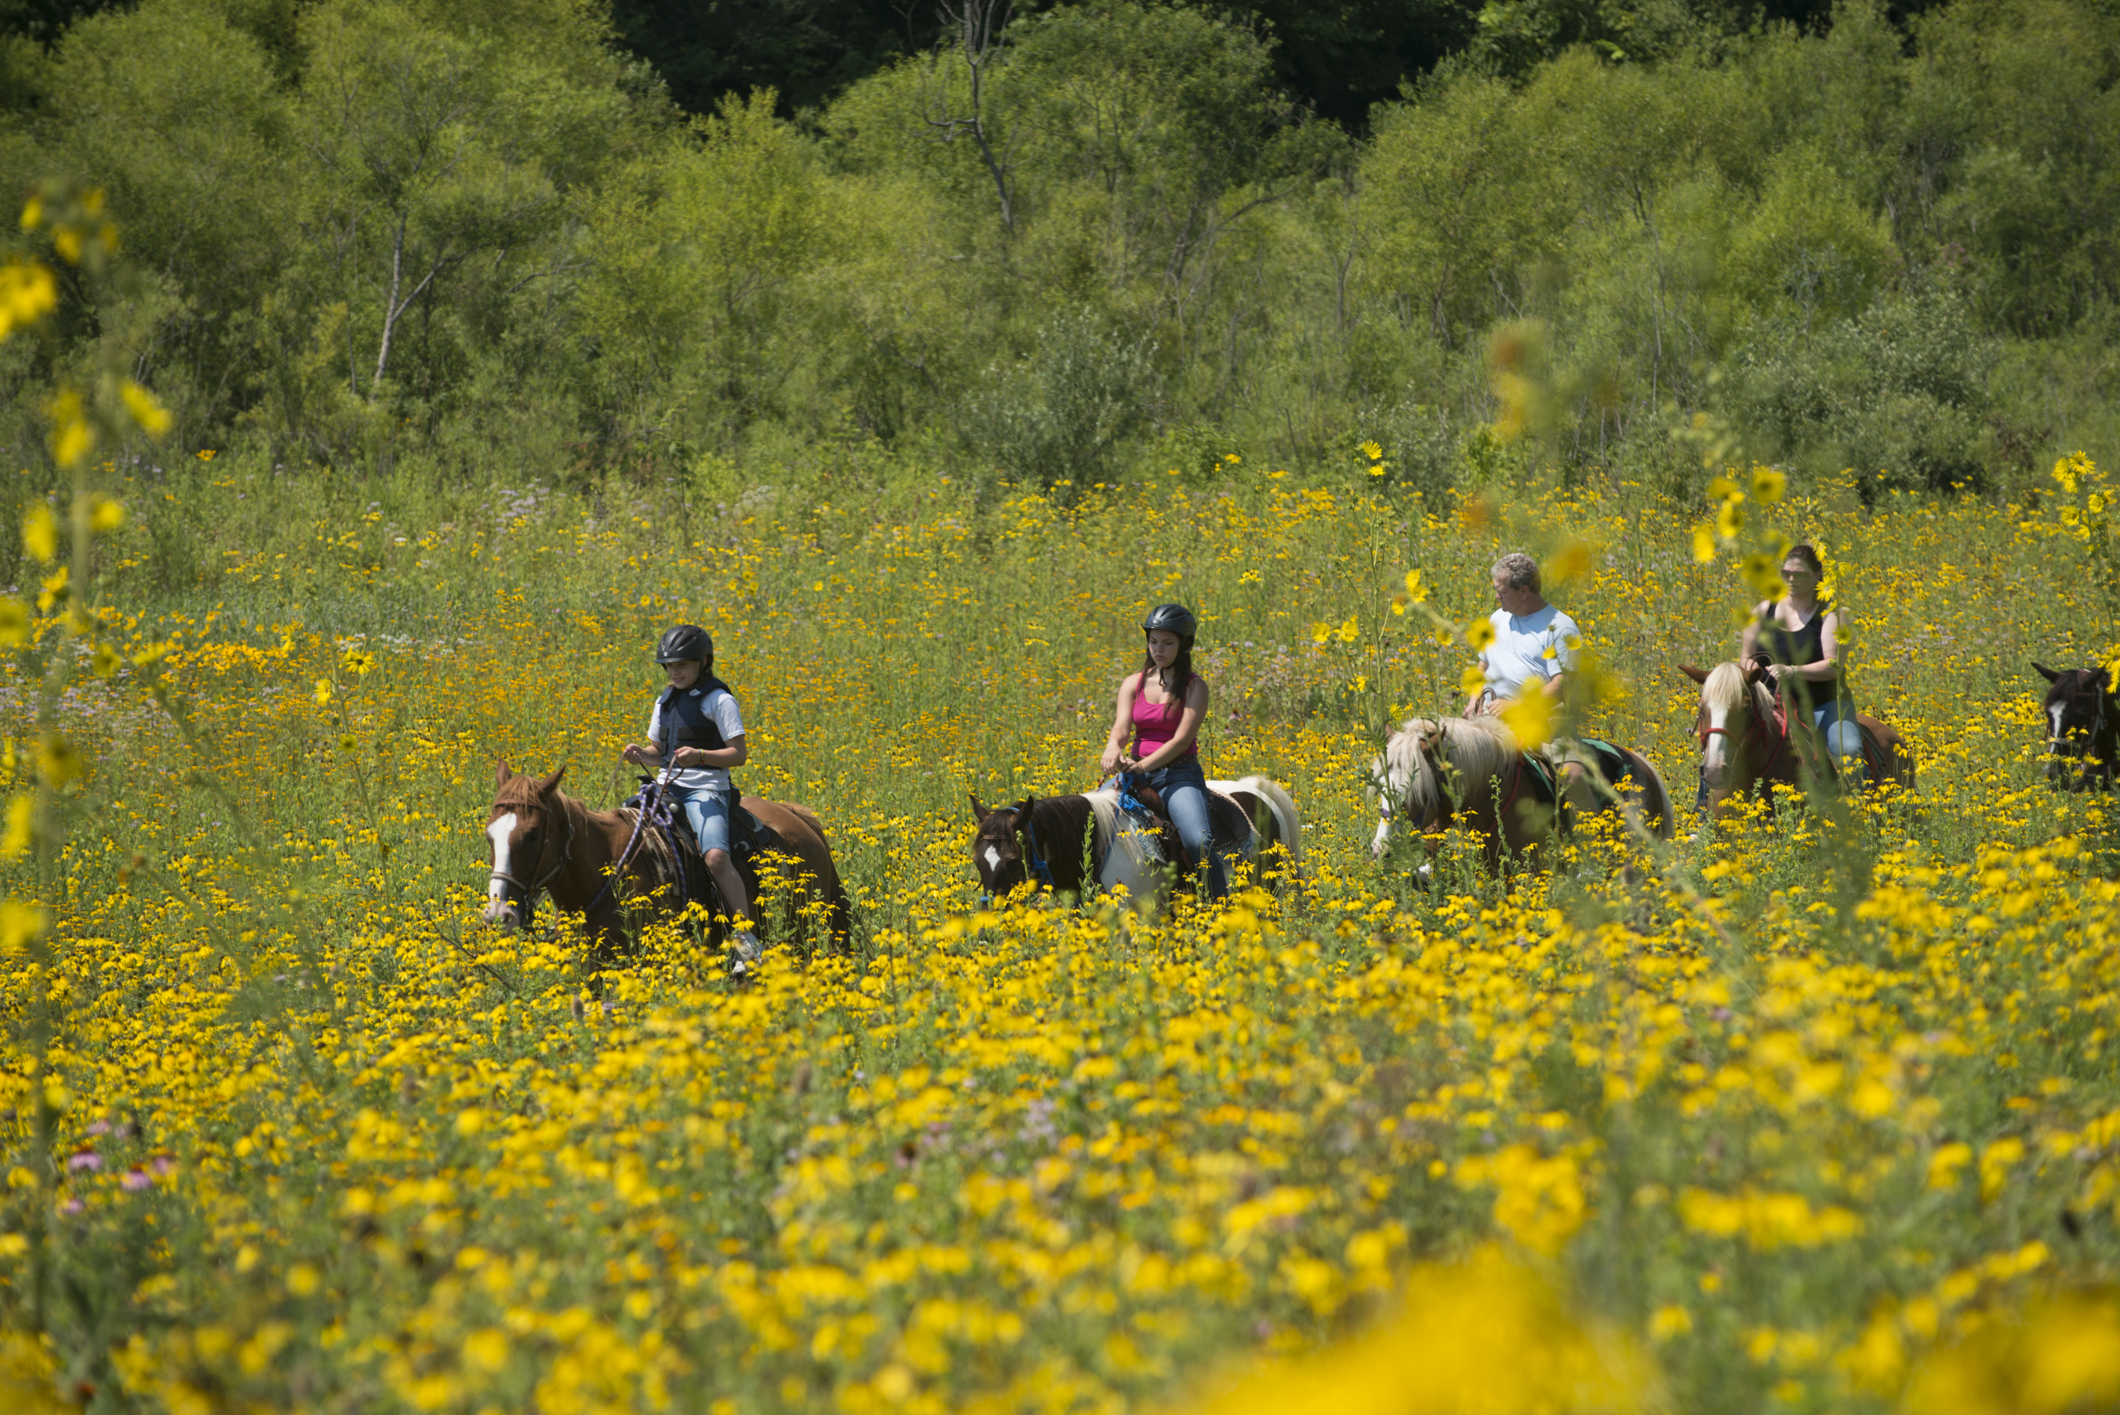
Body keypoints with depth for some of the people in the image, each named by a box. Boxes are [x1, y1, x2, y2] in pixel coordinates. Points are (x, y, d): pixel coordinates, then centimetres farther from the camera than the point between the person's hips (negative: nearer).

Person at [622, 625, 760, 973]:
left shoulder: (719, 701, -6)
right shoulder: (665, 702, 15)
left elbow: (739, 754, -9)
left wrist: (699, 755, -23)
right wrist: (641, 756, 0)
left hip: (707, 790, -8)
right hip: (669, 788, 8)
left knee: (716, 856, -28)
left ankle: (746, 939, -25)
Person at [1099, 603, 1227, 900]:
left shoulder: (1195, 687, -1)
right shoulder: (1132, 684, 10)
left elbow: (1182, 738, -11)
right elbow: (1121, 727, -4)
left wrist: (1144, 765, -26)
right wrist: (1113, 750, -29)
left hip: (1180, 775, -4)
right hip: (1138, 772, 4)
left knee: (1198, 841, -29)